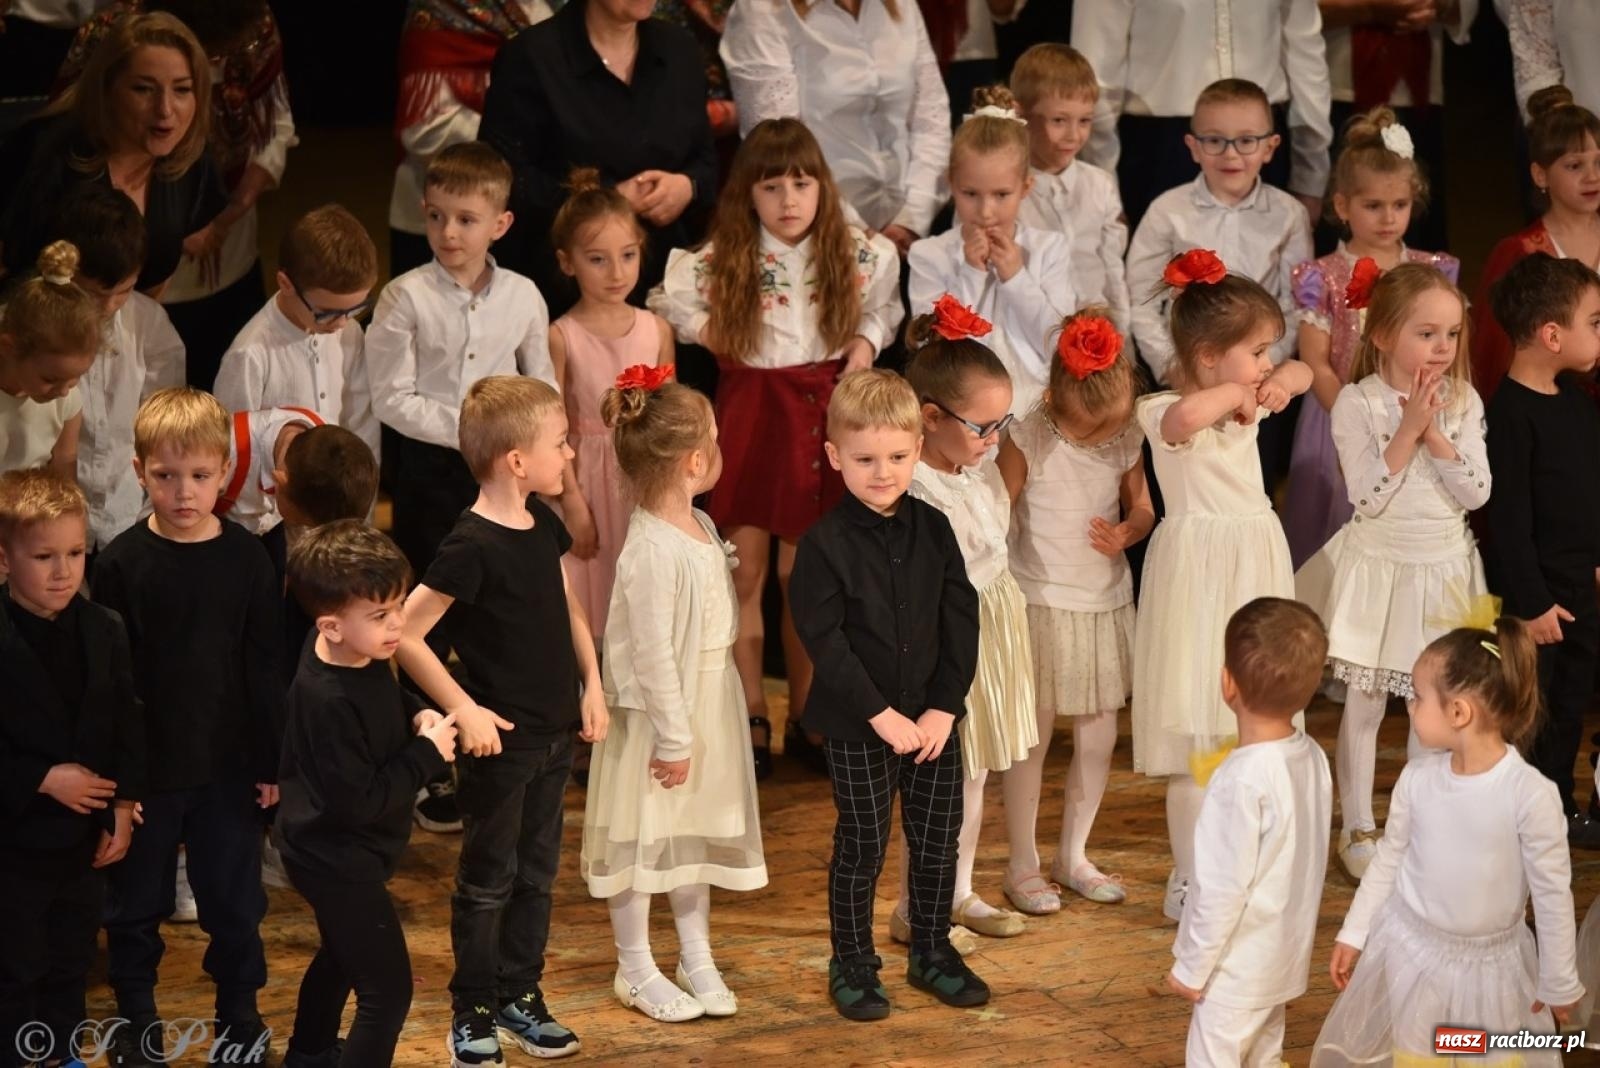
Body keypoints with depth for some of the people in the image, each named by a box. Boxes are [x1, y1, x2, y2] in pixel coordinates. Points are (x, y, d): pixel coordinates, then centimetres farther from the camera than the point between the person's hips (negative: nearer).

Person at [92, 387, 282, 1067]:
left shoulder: (246, 559, -5)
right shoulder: (121, 564, -10)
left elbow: (265, 670, 0)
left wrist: (269, 762, 1)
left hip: (228, 766, 1)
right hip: (145, 768, -1)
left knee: (234, 897, 11)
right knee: (137, 901, 12)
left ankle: (239, 1009, 29)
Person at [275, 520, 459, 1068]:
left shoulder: (360, 654, -7)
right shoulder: (329, 702, -35)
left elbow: (387, 698, 17)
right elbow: (359, 802, -32)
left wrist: (417, 715, -4)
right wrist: (428, 754, -24)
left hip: (337, 851, 11)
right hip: (339, 858, -11)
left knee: (341, 954, 32)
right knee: (387, 989, -10)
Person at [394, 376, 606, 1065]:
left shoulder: (542, 524, 2)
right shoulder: (472, 547, -22)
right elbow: (406, 634, -22)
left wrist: (592, 684, 8)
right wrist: (464, 709, -21)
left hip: (554, 734, 7)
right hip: (500, 741, -7)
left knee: (537, 874, 17)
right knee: (488, 880, 5)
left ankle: (520, 997, 29)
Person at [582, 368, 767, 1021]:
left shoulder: (700, 527, 3)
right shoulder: (652, 551, -26)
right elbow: (652, 654, -23)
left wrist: (699, 728, 17)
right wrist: (673, 737, -18)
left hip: (708, 704, 9)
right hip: (660, 714, -9)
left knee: (697, 832, 19)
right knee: (644, 836, 6)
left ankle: (696, 958, 32)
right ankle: (635, 970, 19)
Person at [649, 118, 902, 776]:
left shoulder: (861, 256, -4)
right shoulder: (721, 260, -8)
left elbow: (883, 308, 14)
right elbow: (666, 300, 6)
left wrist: (866, 341, -4)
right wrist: (707, 330, -6)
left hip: (822, 413, 1)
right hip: (750, 411, -1)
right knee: (745, 574, 3)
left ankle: (805, 718, 21)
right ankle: (750, 721, 12)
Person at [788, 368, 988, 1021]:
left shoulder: (933, 530, -1)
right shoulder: (825, 544, -13)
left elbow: (960, 622, 1)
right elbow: (825, 641, -15)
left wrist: (943, 708, -7)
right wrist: (882, 714, -17)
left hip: (933, 717, 4)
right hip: (857, 725, -4)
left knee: (938, 840, 12)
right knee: (861, 847, 6)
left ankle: (932, 951, 30)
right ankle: (851, 964, 20)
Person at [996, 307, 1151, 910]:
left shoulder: (1127, 438, -3)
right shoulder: (1029, 440, -16)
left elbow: (1141, 507, 9)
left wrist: (1127, 533, -13)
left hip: (1106, 602, 4)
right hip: (1042, 605, -4)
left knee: (1099, 736, 9)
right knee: (1033, 736, 3)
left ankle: (1073, 855, 25)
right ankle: (1022, 866, 15)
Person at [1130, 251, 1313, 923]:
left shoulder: (1246, 405, 8)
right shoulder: (1166, 413, -15)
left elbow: (1301, 375, 25)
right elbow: (1187, 416, -40)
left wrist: (1278, 382, 2)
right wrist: (1236, 394, -21)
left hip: (1256, 565, 8)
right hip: (1201, 575, -8)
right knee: (1199, 739, -4)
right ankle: (1190, 882, 4)